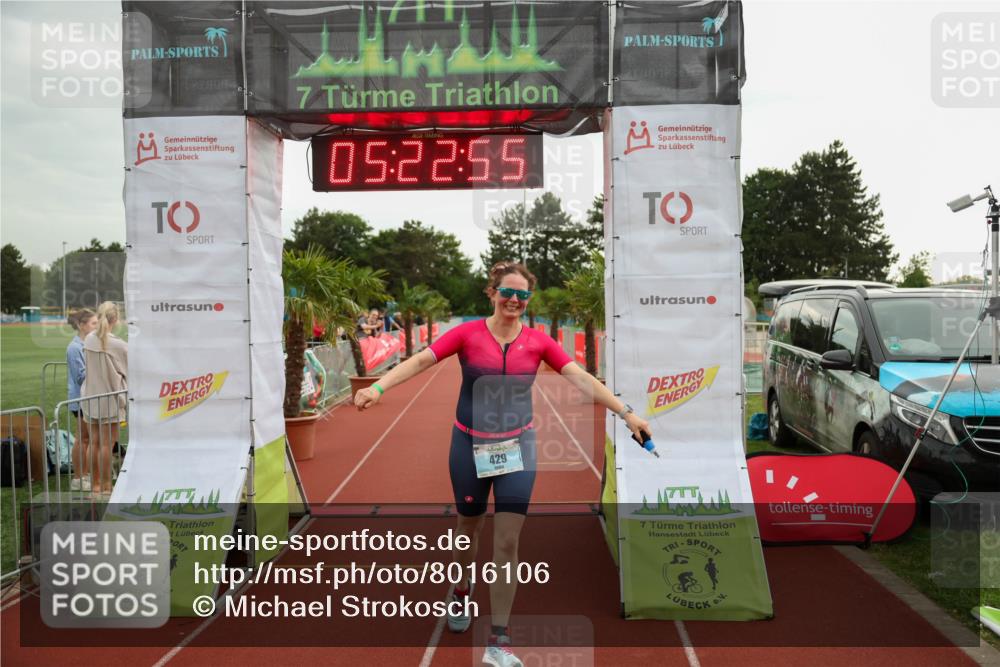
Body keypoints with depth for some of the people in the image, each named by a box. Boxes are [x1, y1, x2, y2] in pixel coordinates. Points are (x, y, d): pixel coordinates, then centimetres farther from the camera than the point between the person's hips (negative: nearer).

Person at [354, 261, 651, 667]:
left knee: (508, 541, -4)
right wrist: (378, 388, -31)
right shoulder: (467, 333, -8)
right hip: (469, 444, 0)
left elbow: (581, 378, -8)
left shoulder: (538, 341, -4)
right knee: (469, 528, 17)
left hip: (517, 446, 1)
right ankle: (462, 591, 49)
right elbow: (420, 361, -16)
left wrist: (625, 412, -15)